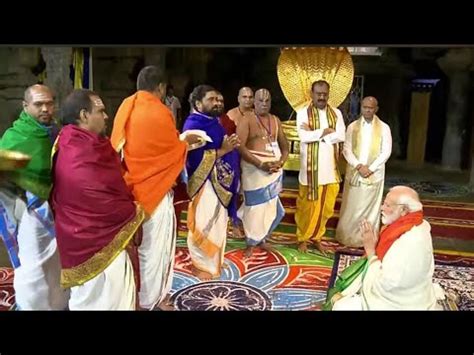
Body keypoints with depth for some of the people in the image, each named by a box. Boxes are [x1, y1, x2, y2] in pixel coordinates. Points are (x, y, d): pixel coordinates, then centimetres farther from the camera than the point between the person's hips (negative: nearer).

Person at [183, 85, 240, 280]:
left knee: (218, 222, 17)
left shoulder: (213, 122, 12)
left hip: (221, 181, 10)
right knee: (204, 225, 0)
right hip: (206, 183, -9)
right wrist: (223, 150, -25)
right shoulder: (193, 124, -16)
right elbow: (195, 158, -25)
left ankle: (214, 259, 31)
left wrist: (231, 145, 3)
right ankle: (200, 265, 15)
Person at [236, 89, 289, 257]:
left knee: (270, 204, 10)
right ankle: (251, 242, 15)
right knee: (255, 205, 0)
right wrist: (260, 164, -21)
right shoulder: (247, 121, -7)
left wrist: (280, 162, -8)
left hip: (275, 168, 5)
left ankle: (262, 238, 26)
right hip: (254, 169, -5)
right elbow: (240, 147, -17)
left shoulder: (276, 120, 10)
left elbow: (284, 145, 12)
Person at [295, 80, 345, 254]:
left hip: (330, 167, 4)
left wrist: (314, 133, -14)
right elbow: (304, 136, -18)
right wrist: (326, 131, -12)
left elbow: (340, 136, -8)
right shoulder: (303, 113, -3)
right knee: (307, 206, 5)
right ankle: (302, 238, 20)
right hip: (310, 167, -3)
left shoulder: (336, 113, 7)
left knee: (326, 206, 10)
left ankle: (317, 237, 26)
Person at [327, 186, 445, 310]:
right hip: (396, 292, 9)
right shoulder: (411, 226, -3)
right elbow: (384, 255, 9)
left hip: (397, 304, -9)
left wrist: (370, 250, -20)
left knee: (340, 306, -7)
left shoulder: (411, 242, -33)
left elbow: (384, 283, -28)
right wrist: (373, 245, -7)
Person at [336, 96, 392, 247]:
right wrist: (359, 166, -14)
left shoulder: (384, 128, 1)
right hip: (353, 173, 1)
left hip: (374, 174, -1)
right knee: (351, 207, 5)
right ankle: (348, 237, 15)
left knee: (370, 208, 3)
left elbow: (386, 152, -3)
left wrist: (370, 168, -13)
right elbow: (347, 149, -1)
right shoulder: (352, 126, 5)